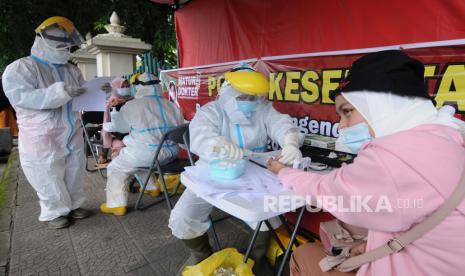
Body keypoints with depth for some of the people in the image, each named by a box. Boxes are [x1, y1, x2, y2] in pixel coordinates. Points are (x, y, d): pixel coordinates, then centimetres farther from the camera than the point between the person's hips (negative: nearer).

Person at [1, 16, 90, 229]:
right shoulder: (20, 68, -7)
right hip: (42, 139, -6)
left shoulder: (71, 70, 12)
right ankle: (54, 212, 22)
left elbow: (84, 95, 19)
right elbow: (20, 97, -22)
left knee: (73, 175, 15)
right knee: (49, 180, 4)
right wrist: (59, 92, -30)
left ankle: (73, 205, 32)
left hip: (72, 136, 6)